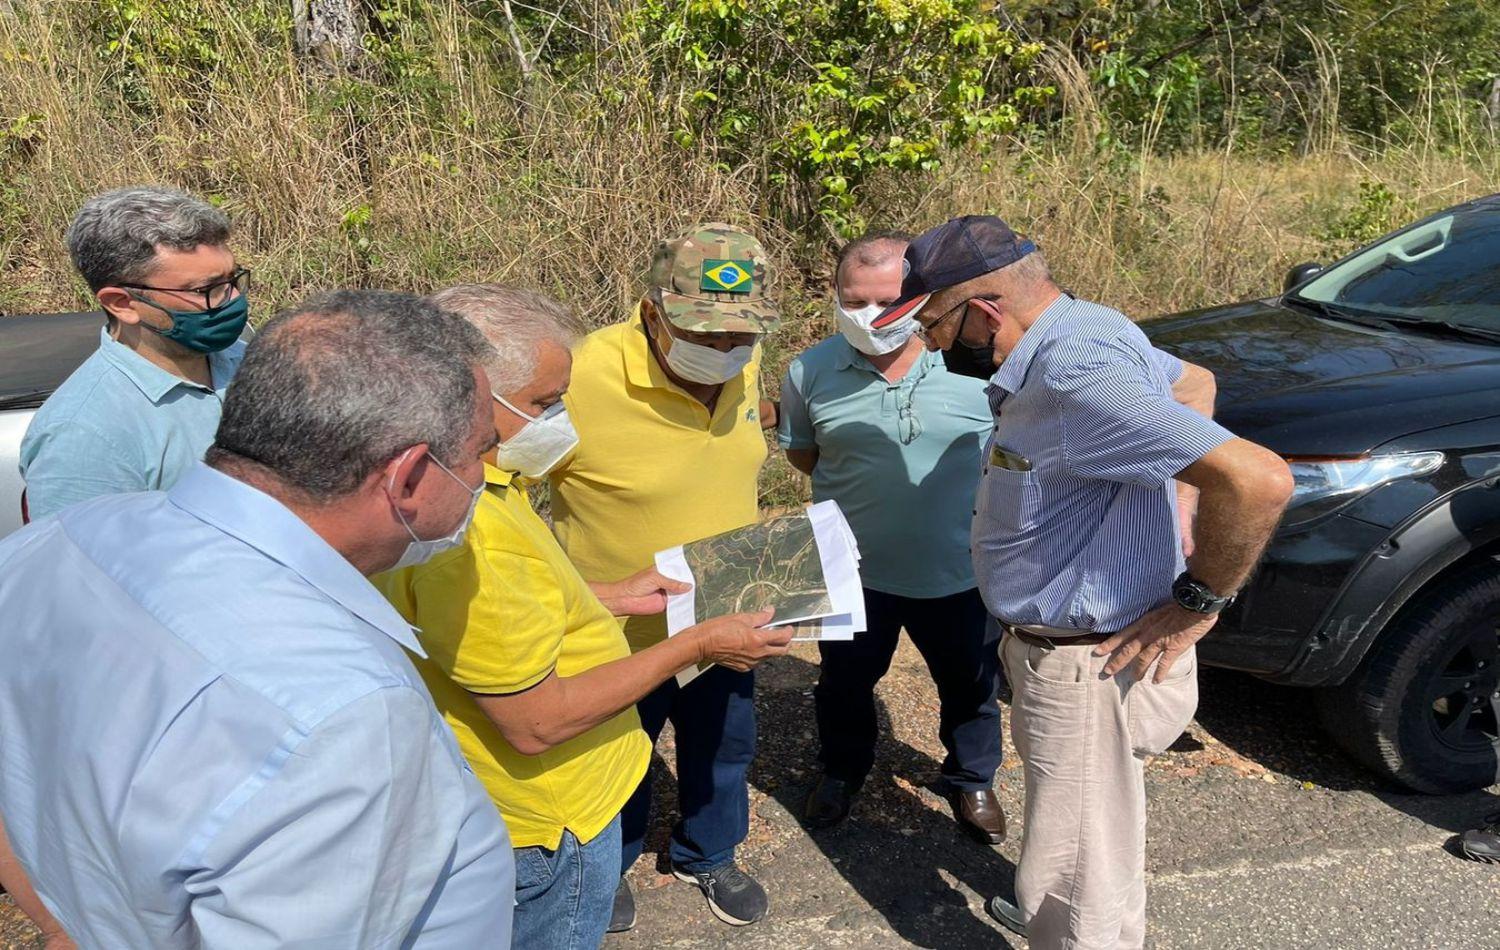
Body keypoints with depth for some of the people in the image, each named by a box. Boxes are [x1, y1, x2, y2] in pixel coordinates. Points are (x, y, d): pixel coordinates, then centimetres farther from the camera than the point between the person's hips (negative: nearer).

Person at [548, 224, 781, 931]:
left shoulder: (743, 363, -12)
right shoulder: (583, 378, -33)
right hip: (619, 633, -5)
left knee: (722, 748, 26)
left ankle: (708, 856, 56)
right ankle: (606, 866, 53)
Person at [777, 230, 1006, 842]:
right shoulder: (811, 371, -11)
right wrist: (862, 489, -3)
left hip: (959, 572, -1)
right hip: (853, 570, 1)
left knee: (970, 687, 21)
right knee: (845, 683, 22)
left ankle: (972, 781, 51)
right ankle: (841, 770, 53)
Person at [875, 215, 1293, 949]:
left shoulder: (1076, 377, -30)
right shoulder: (1084, 327, 1)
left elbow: (1259, 479, -35)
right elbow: (1194, 384, 19)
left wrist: (1196, 602, -21)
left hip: (1086, 668, -10)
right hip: (1070, 648, 10)